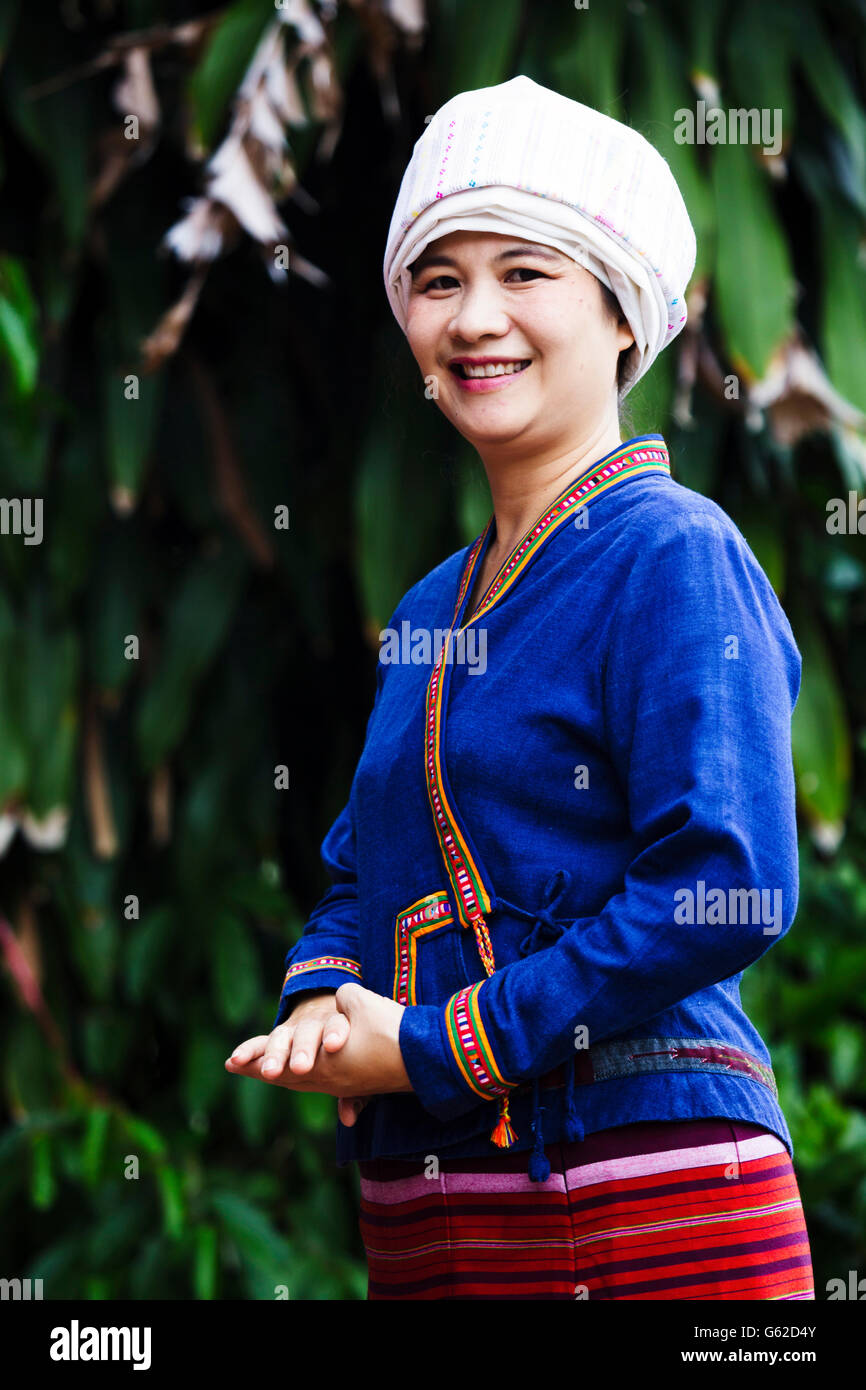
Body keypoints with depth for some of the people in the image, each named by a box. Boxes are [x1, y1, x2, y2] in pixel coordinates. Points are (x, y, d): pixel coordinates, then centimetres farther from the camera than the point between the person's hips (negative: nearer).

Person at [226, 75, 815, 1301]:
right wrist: (324, 1001, -4)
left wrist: (432, 1049, -15)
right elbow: (362, 871, 19)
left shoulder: (675, 556, -8)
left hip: (646, 1195, -7)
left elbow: (729, 890, -17)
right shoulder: (431, 610, 16)